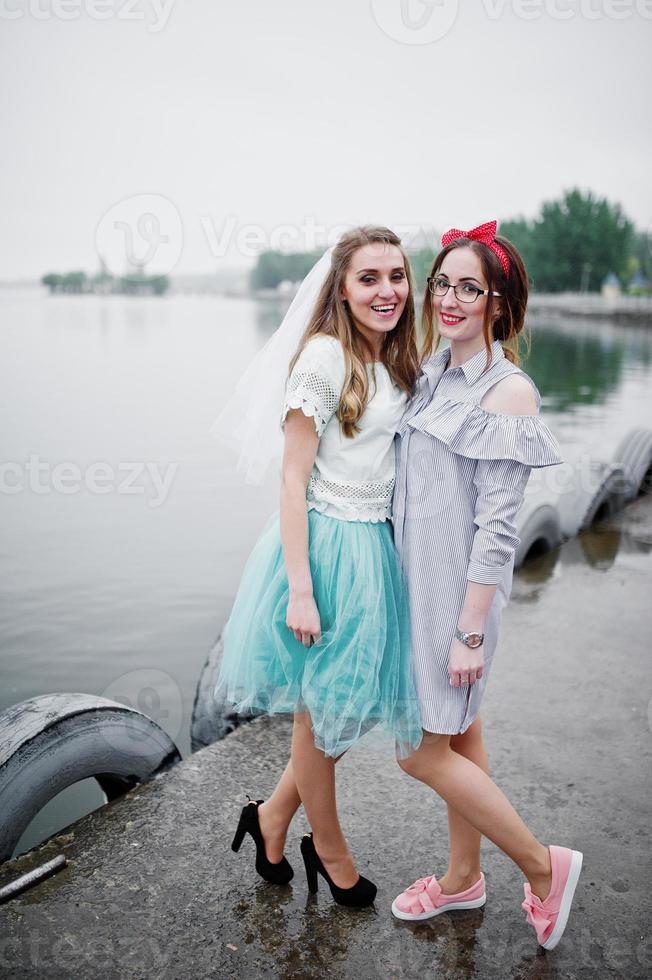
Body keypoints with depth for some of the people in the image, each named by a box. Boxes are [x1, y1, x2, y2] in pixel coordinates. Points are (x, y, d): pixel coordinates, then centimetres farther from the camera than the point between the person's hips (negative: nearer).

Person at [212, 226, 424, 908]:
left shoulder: (396, 363, 9)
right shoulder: (326, 357, -15)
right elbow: (293, 478, -16)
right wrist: (300, 590, -20)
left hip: (375, 547, 8)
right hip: (327, 549, -8)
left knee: (354, 707, 18)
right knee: (322, 713, 12)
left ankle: (272, 816, 39)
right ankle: (329, 850, 36)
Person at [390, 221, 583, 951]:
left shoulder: (509, 392, -16)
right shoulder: (431, 376, 7)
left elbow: (496, 524, -18)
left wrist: (469, 631, -17)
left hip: (460, 588, -8)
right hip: (417, 577, 8)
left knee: (423, 752, 0)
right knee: (458, 736, 19)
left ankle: (543, 867, 19)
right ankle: (463, 878, 37)